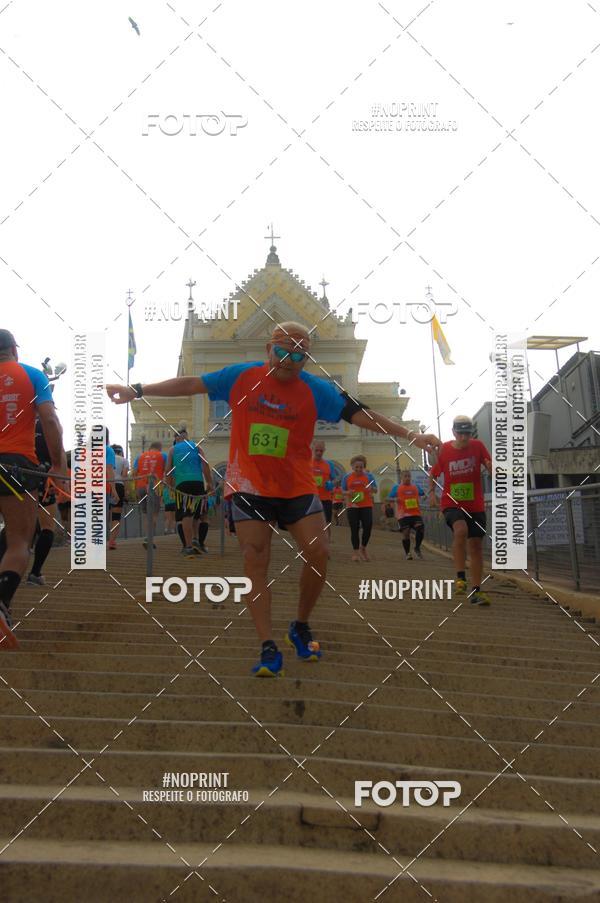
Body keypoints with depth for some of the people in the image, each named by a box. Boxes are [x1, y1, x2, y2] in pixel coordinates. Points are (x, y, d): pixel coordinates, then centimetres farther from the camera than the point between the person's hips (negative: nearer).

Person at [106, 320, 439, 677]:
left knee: (318, 554, -8)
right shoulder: (241, 377, -3)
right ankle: (269, 649, -2)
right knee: (255, 563, -6)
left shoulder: (317, 390, -5)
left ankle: (301, 627, 17)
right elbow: (189, 384, 1)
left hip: (298, 487, 1)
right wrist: (137, 390, -2)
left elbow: (362, 414, -8)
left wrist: (411, 435, -16)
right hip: (250, 486, 0)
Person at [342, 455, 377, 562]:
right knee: (354, 529, -2)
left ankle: (363, 548, 12)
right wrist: (348, 493, -14)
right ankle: (355, 552, 8)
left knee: (368, 526, -11)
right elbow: (343, 491, 9)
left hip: (366, 505, 0)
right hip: (352, 506, 0)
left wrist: (371, 488, -19)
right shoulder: (347, 477, 5)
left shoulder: (369, 475, 4)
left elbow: (375, 489, 4)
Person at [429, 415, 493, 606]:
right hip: (452, 504, -2)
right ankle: (460, 578, -22)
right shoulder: (444, 450, -4)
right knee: (461, 530, -31)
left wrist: (492, 468, -27)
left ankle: (476, 591, 17)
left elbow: (493, 472, -4)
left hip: (476, 506, 2)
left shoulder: (478, 446, -3)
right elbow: (433, 473, 9)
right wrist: (432, 492, -7)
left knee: (476, 545, 5)